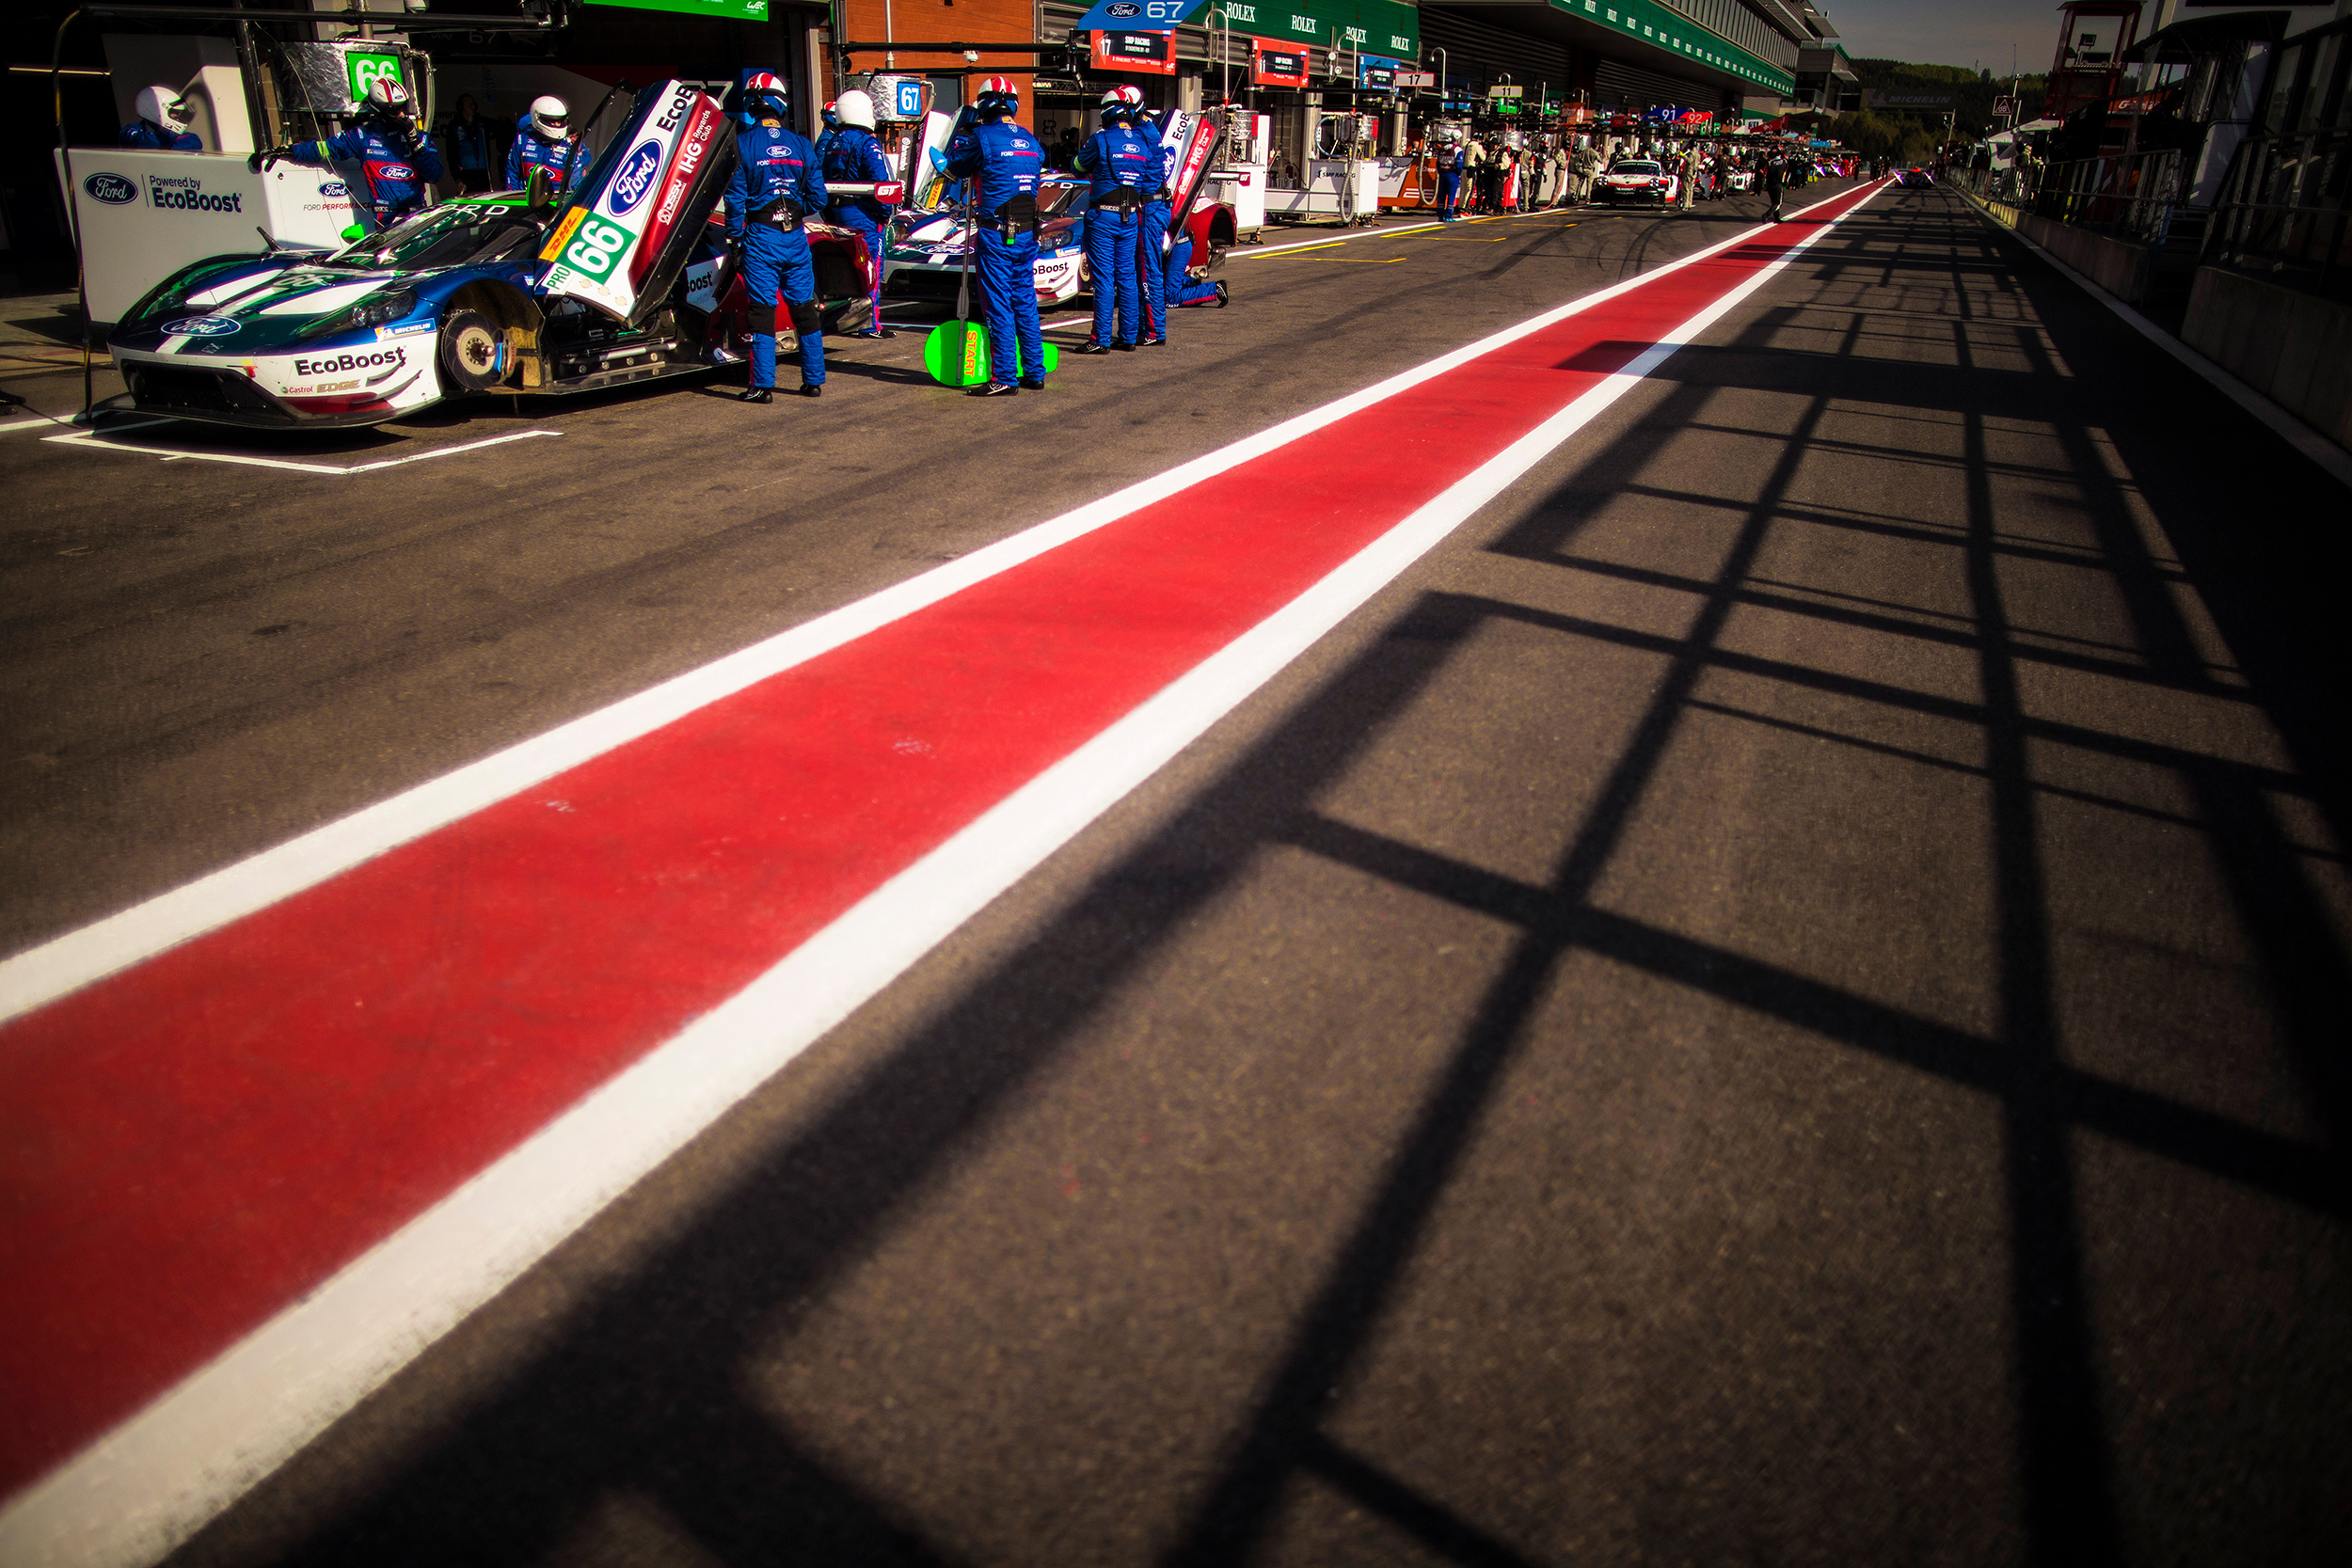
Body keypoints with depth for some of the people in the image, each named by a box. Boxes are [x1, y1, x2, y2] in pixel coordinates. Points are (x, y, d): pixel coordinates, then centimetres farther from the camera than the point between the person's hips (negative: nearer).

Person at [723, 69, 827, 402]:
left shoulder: (743, 144, -6)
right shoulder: (801, 144, 3)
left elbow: (736, 197, -6)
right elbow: (818, 198, 4)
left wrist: (735, 238, 3)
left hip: (760, 236, -3)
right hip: (796, 237, 3)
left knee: (763, 310, -1)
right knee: (805, 309, 10)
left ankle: (763, 385, -1)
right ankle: (814, 379, 14)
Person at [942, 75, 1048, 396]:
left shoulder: (984, 137, -11)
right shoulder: (1031, 141, 9)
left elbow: (954, 164, 4)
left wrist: (963, 133, 20)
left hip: (996, 235, -6)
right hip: (1027, 233, 6)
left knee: (999, 306, -3)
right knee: (1025, 301, 13)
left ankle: (1004, 378, -2)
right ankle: (1035, 373, 17)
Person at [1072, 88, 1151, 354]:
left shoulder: (1101, 139, -10)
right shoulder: (1143, 144, 5)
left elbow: (1079, 166, 4)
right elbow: (1154, 176, 13)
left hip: (1103, 216, -5)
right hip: (1130, 218, 5)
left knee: (1103, 279, -4)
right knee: (1126, 277, 11)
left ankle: (1102, 339, -4)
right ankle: (1127, 336, 16)